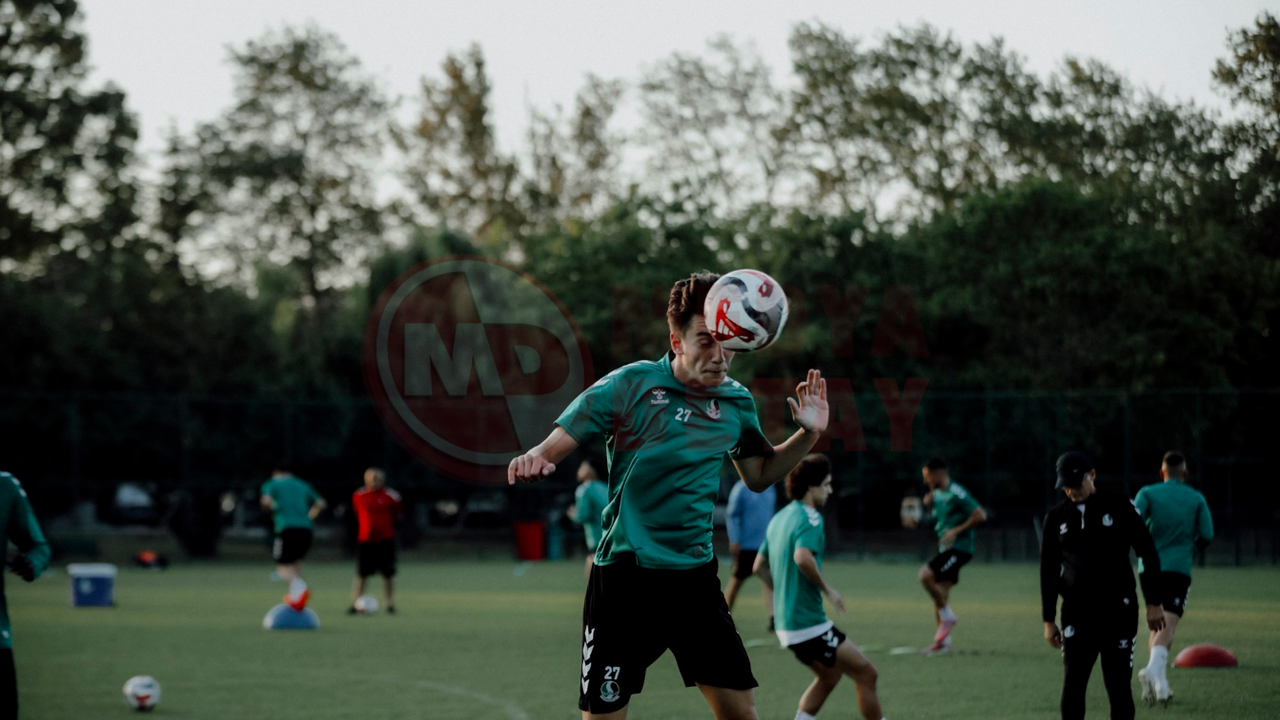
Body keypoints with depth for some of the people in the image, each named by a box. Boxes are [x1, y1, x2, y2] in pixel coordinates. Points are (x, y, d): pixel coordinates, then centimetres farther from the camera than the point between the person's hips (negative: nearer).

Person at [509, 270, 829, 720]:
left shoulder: (736, 402, 6)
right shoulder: (628, 385, -9)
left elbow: (758, 475, 22)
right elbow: (552, 450, -10)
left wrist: (807, 435, 6)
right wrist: (532, 461, -34)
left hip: (696, 577, 4)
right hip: (624, 576, -4)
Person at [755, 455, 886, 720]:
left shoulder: (779, 518, 14)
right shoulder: (809, 518, -15)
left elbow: (759, 566, 20)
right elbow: (802, 557, -33)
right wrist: (828, 589, -21)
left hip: (786, 624, 10)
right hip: (809, 624, -10)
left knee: (829, 675, 25)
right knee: (866, 673, -2)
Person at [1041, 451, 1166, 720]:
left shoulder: (1120, 508, -2)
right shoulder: (1056, 517, 5)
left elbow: (1148, 555, 0)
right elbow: (1048, 571, 10)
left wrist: (1154, 603, -3)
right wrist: (1048, 620, 8)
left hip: (1119, 610, -2)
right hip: (1076, 613, 2)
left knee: (1118, 684, -1)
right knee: (1072, 685, -5)